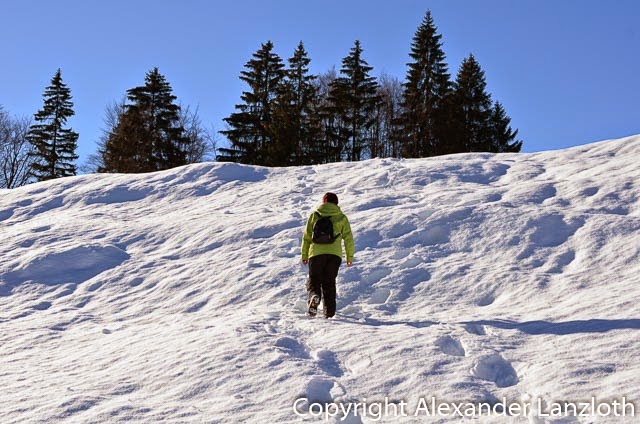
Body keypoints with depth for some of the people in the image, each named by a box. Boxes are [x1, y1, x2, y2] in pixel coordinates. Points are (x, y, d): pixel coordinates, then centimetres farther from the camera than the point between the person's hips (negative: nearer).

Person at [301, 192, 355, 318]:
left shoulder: (314, 215, 7)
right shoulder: (341, 218, 7)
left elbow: (306, 236, 8)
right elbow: (348, 238, 7)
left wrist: (304, 255, 15)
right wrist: (350, 256, 15)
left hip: (316, 253, -1)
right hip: (335, 254, 1)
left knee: (314, 280, 10)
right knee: (329, 283, 12)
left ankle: (314, 295, -23)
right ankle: (329, 311, 4)